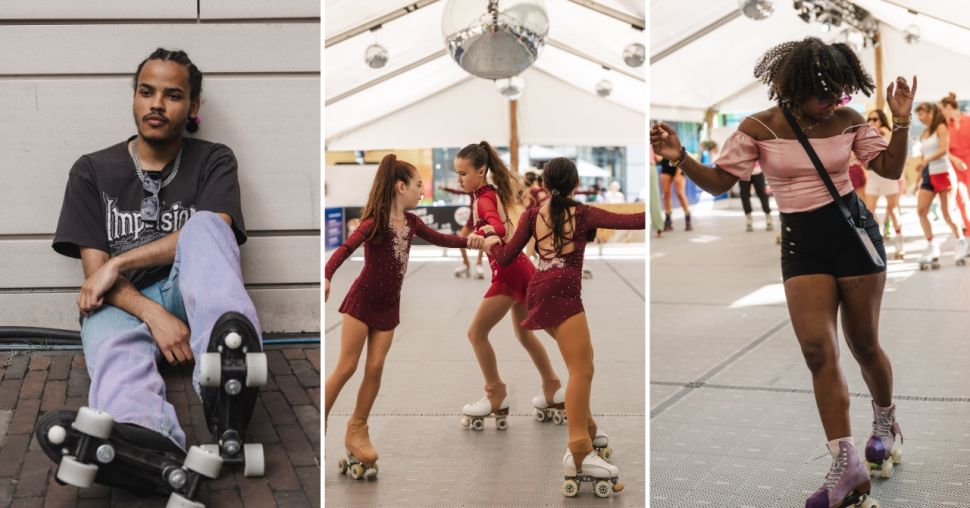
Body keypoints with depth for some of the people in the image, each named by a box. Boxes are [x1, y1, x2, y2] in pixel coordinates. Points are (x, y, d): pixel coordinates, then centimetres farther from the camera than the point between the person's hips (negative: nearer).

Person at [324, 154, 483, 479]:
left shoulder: (411, 222, 3)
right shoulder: (375, 222, -17)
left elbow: (439, 239, 12)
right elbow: (345, 249, -27)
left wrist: (468, 241, -7)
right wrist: (326, 277, -44)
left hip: (389, 305, 6)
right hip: (361, 302, -6)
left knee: (375, 368, 3)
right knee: (346, 368, -4)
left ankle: (357, 431, 14)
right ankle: (320, 425, 8)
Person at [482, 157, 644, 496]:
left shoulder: (533, 215, 14)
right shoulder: (582, 214, 3)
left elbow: (506, 259, 12)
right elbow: (630, 222, -10)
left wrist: (490, 244, 31)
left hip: (540, 293, 7)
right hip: (561, 294, -7)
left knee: (583, 359, 22)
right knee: (582, 369, -13)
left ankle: (586, 428, 30)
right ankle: (578, 452, -24)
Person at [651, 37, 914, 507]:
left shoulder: (848, 121, -2)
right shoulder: (759, 128, -7)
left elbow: (891, 168, 7)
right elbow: (718, 182, -2)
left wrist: (901, 122, -7)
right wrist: (680, 158, -19)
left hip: (854, 230, 0)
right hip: (801, 242, 0)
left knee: (863, 344, 9)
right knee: (817, 348, -12)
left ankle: (885, 422, 39)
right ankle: (846, 465, -8)